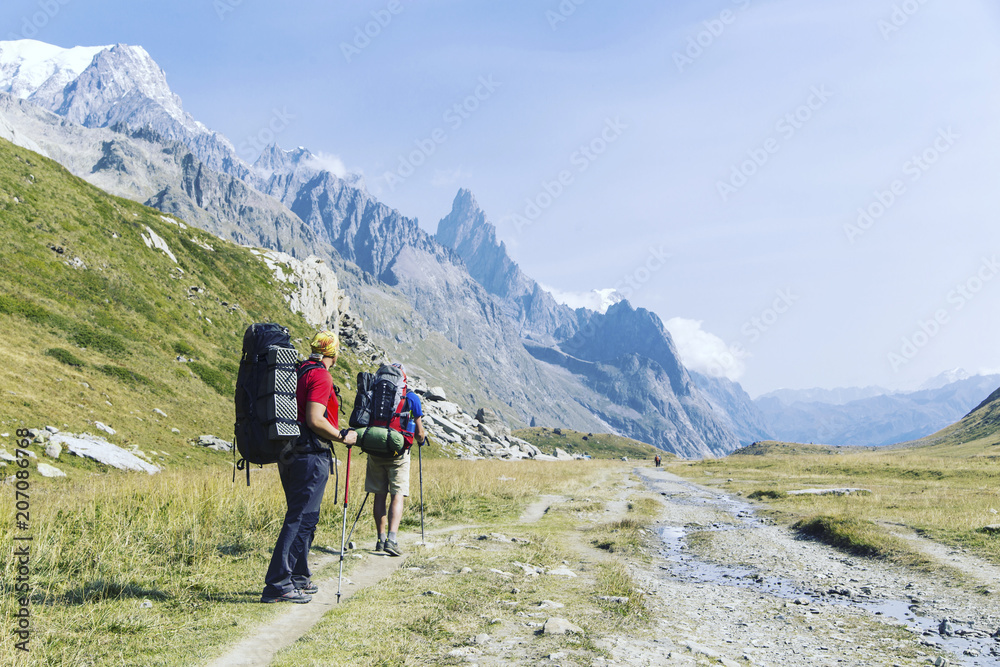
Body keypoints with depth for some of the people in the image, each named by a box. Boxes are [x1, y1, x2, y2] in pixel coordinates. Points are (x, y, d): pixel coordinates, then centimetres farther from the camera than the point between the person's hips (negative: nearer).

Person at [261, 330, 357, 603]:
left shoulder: (299, 372, 16)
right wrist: (343, 437, -9)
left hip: (290, 454, 10)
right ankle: (277, 584, -8)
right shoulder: (320, 376, -12)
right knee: (301, 519, -7)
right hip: (311, 455, -10)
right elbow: (315, 419, -20)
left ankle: (298, 577, 27)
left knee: (301, 517, 18)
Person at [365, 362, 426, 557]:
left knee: (379, 495, 11)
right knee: (397, 496, -2)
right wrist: (422, 439, 27)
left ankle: (381, 539, 17)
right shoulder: (411, 398, 0)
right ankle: (392, 538, -16)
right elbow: (419, 431, 5)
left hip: (375, 451, 3)